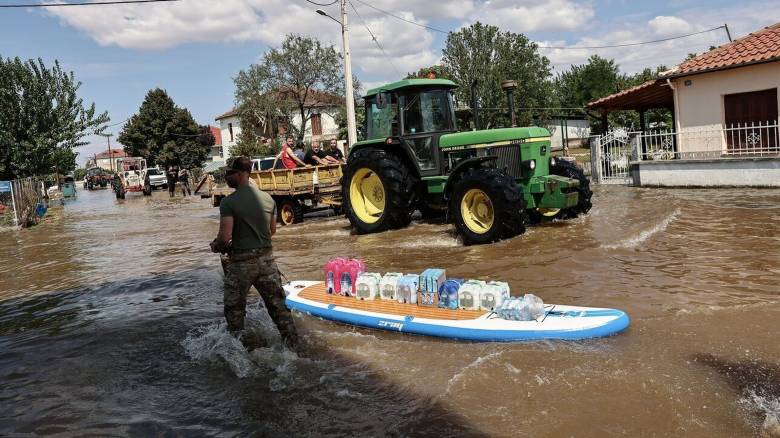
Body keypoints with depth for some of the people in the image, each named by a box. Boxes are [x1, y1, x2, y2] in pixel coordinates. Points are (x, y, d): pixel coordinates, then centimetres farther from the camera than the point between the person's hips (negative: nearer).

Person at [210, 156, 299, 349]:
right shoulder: (268, 198, 4)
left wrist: (215, 246, 1)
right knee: (278, 306, 11)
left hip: (241, 262, -4)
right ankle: (294, 346, 14)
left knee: (234, 310, 13)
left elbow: (225, 236, -19)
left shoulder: (228, 202, -13)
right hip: (266, 259, 5)